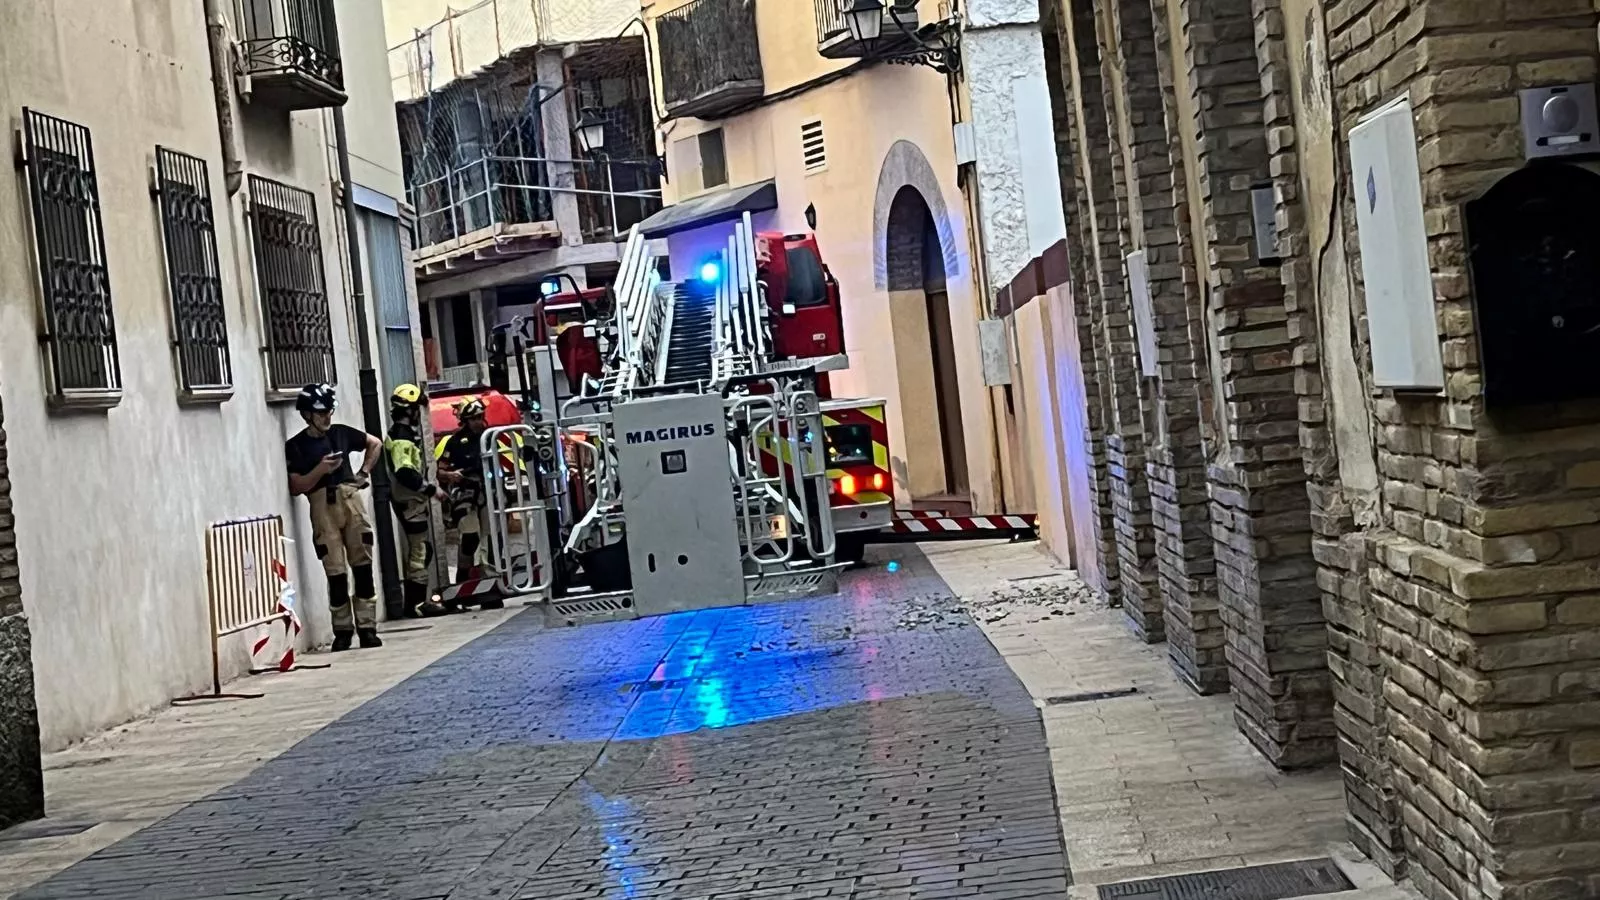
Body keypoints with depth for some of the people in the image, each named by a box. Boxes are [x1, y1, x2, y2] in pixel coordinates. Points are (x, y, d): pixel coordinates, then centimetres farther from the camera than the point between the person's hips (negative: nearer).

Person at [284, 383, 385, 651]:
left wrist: (364, 472, 16)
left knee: (363, 566, 1)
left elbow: (375, 444, 25)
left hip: (351, 500, 3)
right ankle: (342, 630, 6)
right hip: (322, 506, -3)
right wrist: (320, 470, -15)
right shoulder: (295, 446, 2)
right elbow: (295, 487, -3)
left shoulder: (341, 433, 12)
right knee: (336, 573, -5)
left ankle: (367, 628, 7)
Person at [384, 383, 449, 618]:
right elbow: (404, 473, -28)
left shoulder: (406, 434, 14)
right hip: (409, 502, -10)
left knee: (421, 550, 16)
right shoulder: (401, 439, -19)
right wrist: (432, 489, -22)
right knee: (419, 551, -6)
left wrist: (428, 487, 19)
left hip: (413, 500, 10)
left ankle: (417, 599, 22)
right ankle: (417, 603, -1)